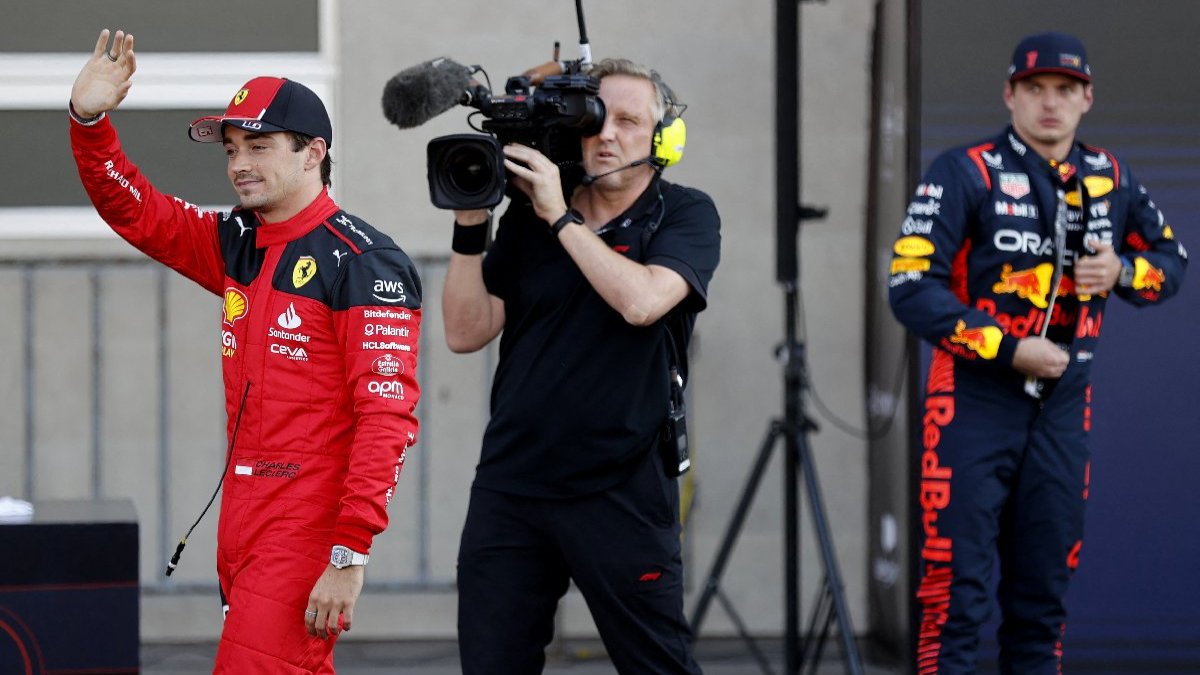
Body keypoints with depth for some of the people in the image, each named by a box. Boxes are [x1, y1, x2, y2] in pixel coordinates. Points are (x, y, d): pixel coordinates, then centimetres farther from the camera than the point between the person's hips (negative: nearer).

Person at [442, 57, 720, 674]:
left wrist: (560, 217, -15)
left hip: (621, 493, -3)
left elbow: (641, 301, -20)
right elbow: (466, 332, 6)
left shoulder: (685, 216, -1)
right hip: (510, 486, 3)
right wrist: (469, 225, -4)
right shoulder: (527, 218, 9)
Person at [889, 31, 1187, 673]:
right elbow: (912, 287, -15)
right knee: (957, 592, -8)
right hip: (975, 400, -5)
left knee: (1043, 594, 9)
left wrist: (1121, 272, -4)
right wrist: (1009, 350, -19)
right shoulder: (965, 174, -8)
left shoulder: (1110, 179, 8)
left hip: (1063, 405, 5)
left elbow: (1171, 259, 19)